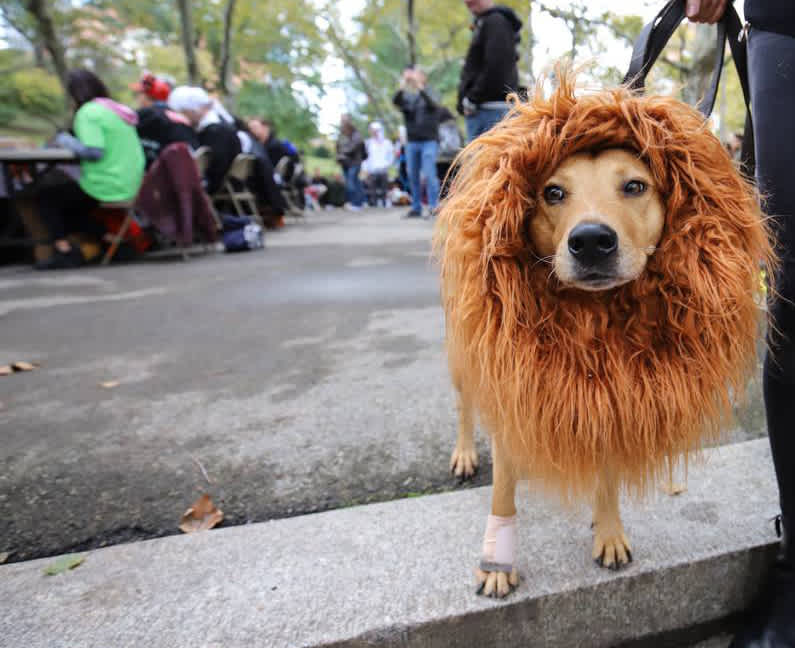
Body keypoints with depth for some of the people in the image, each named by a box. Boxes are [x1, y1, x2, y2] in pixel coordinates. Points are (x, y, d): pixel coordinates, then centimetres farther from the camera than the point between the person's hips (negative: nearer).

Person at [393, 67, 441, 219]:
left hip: (429, 141, -4)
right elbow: (395, 101, -6)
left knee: (429, 174, -12)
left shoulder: (430, 93, 5)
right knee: (412, 176, 5)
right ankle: (416, 207, 12)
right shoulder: (408, 96, 12)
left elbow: (433, 104, -17)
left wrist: (420, 87, -28)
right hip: (412, 142, 4)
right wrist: (402, 87, -23)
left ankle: (433, 206, -7)